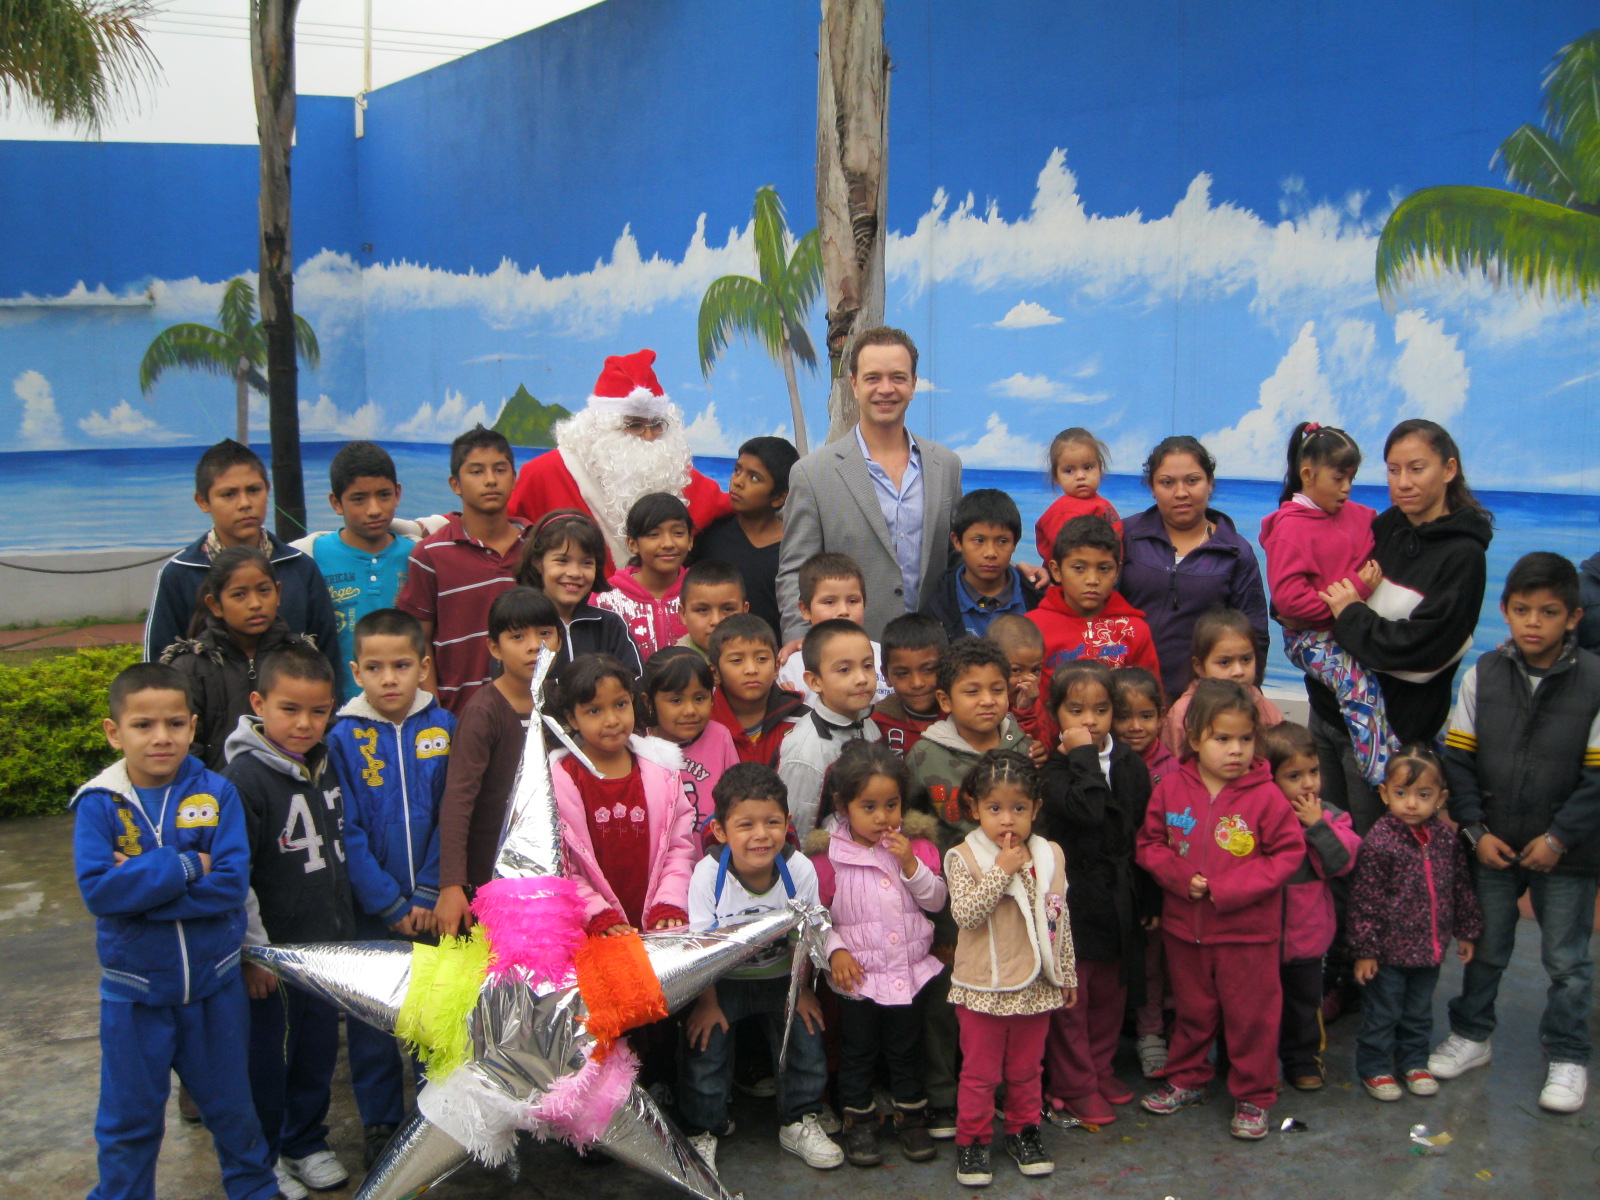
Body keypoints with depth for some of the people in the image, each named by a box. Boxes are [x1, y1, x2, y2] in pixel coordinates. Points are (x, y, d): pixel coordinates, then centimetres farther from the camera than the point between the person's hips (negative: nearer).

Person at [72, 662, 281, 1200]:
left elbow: (233, 884, -18)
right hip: (133, 990, -1)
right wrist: (184, 867, -22)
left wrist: (141, 884, -23)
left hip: (215, 987, 1)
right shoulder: (98, 803, -10)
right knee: (128, 1118, 14)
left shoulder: (217, 794, -10)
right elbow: (96, 889, -22)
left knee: (231, 1105, 19)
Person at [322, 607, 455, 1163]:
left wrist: (429, 894, -10)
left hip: (434, 903, 1)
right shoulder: (343, 736, -5)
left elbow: (450, 818, -2)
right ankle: (380, 1122, 24)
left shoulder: (443, 727, -2)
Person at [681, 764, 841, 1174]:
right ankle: (702, 1132, 10)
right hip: (723, 979, -1)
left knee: (805, 1033, -7)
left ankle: (799, 1123, 17)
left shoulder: (799, 869, -21)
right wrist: (707, 1002, -12)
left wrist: (801, 989, 0)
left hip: (781, 976, 2)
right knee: (707, 1039, -11)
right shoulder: (709, 873, -25)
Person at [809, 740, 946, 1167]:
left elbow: (936, 901, -4)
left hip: (911, 970, 2)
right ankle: (858, 1121, 29)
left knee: (906, 1049, 17)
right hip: (858, 974, -2)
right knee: (858, 1051, 13)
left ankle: (911, 1115, 34)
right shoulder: (829, 855, -11)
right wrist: (834, 951, -16)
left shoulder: (916, 845, -2)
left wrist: (911, 864, -17)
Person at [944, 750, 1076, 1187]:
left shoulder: (1050, 856, 1)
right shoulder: (964, 857, -12)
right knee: (980, 1071, 8)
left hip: (1036, 985, 3)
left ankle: (1023, 1130, 35)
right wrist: (1001, 870, -25)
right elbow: (965, 914, -23)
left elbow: (1059, 919, 9)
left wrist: (1067, 973, 12)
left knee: (1026, 1068, 17)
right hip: (983, 987, -3)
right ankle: (972, 1140, 22)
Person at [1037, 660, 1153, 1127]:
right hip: (1071, 898, -5)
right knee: (1069, 995, 3)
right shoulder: (1053, 768, -12)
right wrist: (1083, 756, -25)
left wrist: (1149, 900, 10)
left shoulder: (1130, 764, 4)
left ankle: (1099, 1068, 35)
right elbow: (1086, 809, -32)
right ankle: (1073, 1084, 17)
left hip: (1119, 898, 5)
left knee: (1111, 992, 17)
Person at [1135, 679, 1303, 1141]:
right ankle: (1187, 1080, 39)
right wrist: (1180, 878, -15)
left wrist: (1230, 889, -18)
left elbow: (1287, 853, -11)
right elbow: (1149, 844, 3)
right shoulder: (1171, 789, -5)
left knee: (1252, 1016, 6)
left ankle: (1253, 1098, 23)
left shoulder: (1265, 796, -12)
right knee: (1191, 1010, 20)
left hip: (1248, 932, -3)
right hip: (1184, 928, 3)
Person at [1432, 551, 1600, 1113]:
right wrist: (1476, 830, -6)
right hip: (1495, 846, 2)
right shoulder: (1482, 676, -4)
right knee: (1485, 948, 16)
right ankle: (1470, 1035, 34)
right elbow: (1458, 760, 0)